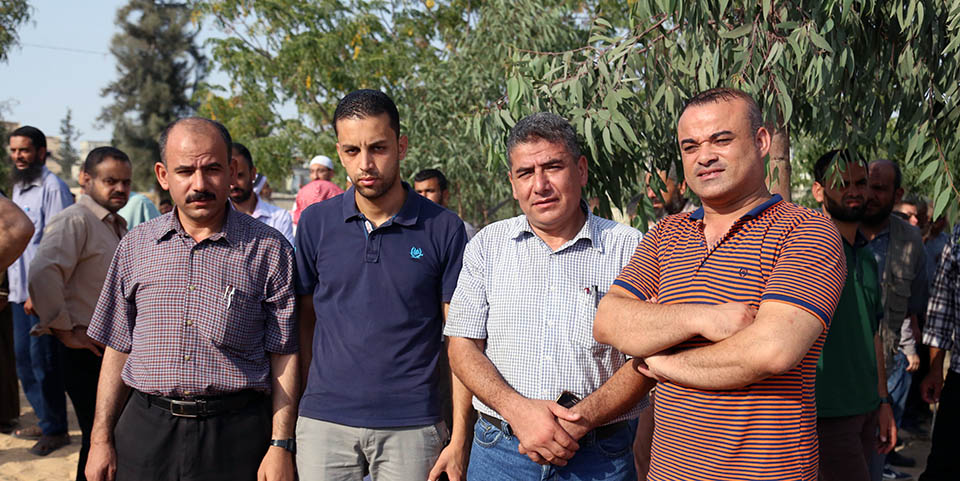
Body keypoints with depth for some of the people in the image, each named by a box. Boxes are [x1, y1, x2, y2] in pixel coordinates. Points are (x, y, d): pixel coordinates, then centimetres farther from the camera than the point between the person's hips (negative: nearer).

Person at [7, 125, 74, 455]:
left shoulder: (52, 187, -12)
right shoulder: (17, 188, 15)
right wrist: (12, 288, 16)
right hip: (20, 292, 9)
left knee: (43, 361, -2)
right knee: (24, 360, 14)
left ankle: (56, 430, 11)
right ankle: (45, 420, 27)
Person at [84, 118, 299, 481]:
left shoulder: (269, 249, -4)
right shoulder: (135, 246, 6)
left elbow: (284, 356, -4)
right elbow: (118, 349, 11)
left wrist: (281, 445, -9)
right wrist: (101, 439, 8)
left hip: (236, 435, -2)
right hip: (146, 428, 3)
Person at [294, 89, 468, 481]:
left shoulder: (444, 229, -3)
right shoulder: (315, 223, 2)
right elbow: (305, 320, 8)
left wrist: (460, 436, -6)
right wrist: (311, 398, -1)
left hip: (412, 426, -1)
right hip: (325, 423, 2)